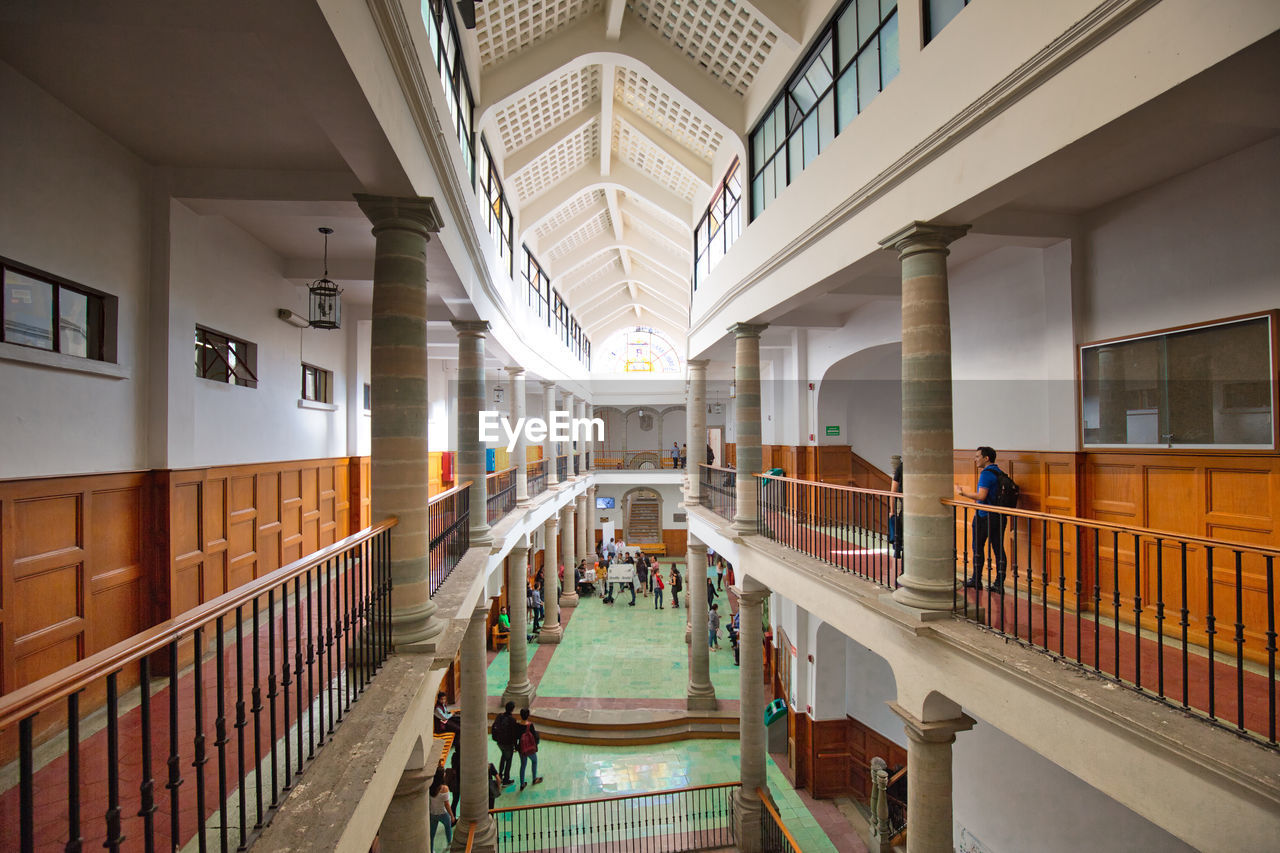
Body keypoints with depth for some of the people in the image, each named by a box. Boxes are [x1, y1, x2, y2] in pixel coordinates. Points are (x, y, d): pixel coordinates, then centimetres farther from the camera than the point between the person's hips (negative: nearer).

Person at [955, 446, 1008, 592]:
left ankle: (976, 580, 12)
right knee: (998, 549, 7)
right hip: (999, 516, 8)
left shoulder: (986, 473, -15)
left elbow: (981, 496, -22)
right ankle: (999, 583, 10)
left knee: (978, 547, 4)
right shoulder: (999, 472, 12)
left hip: (985, 516, -8)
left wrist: (963, 493, -11)